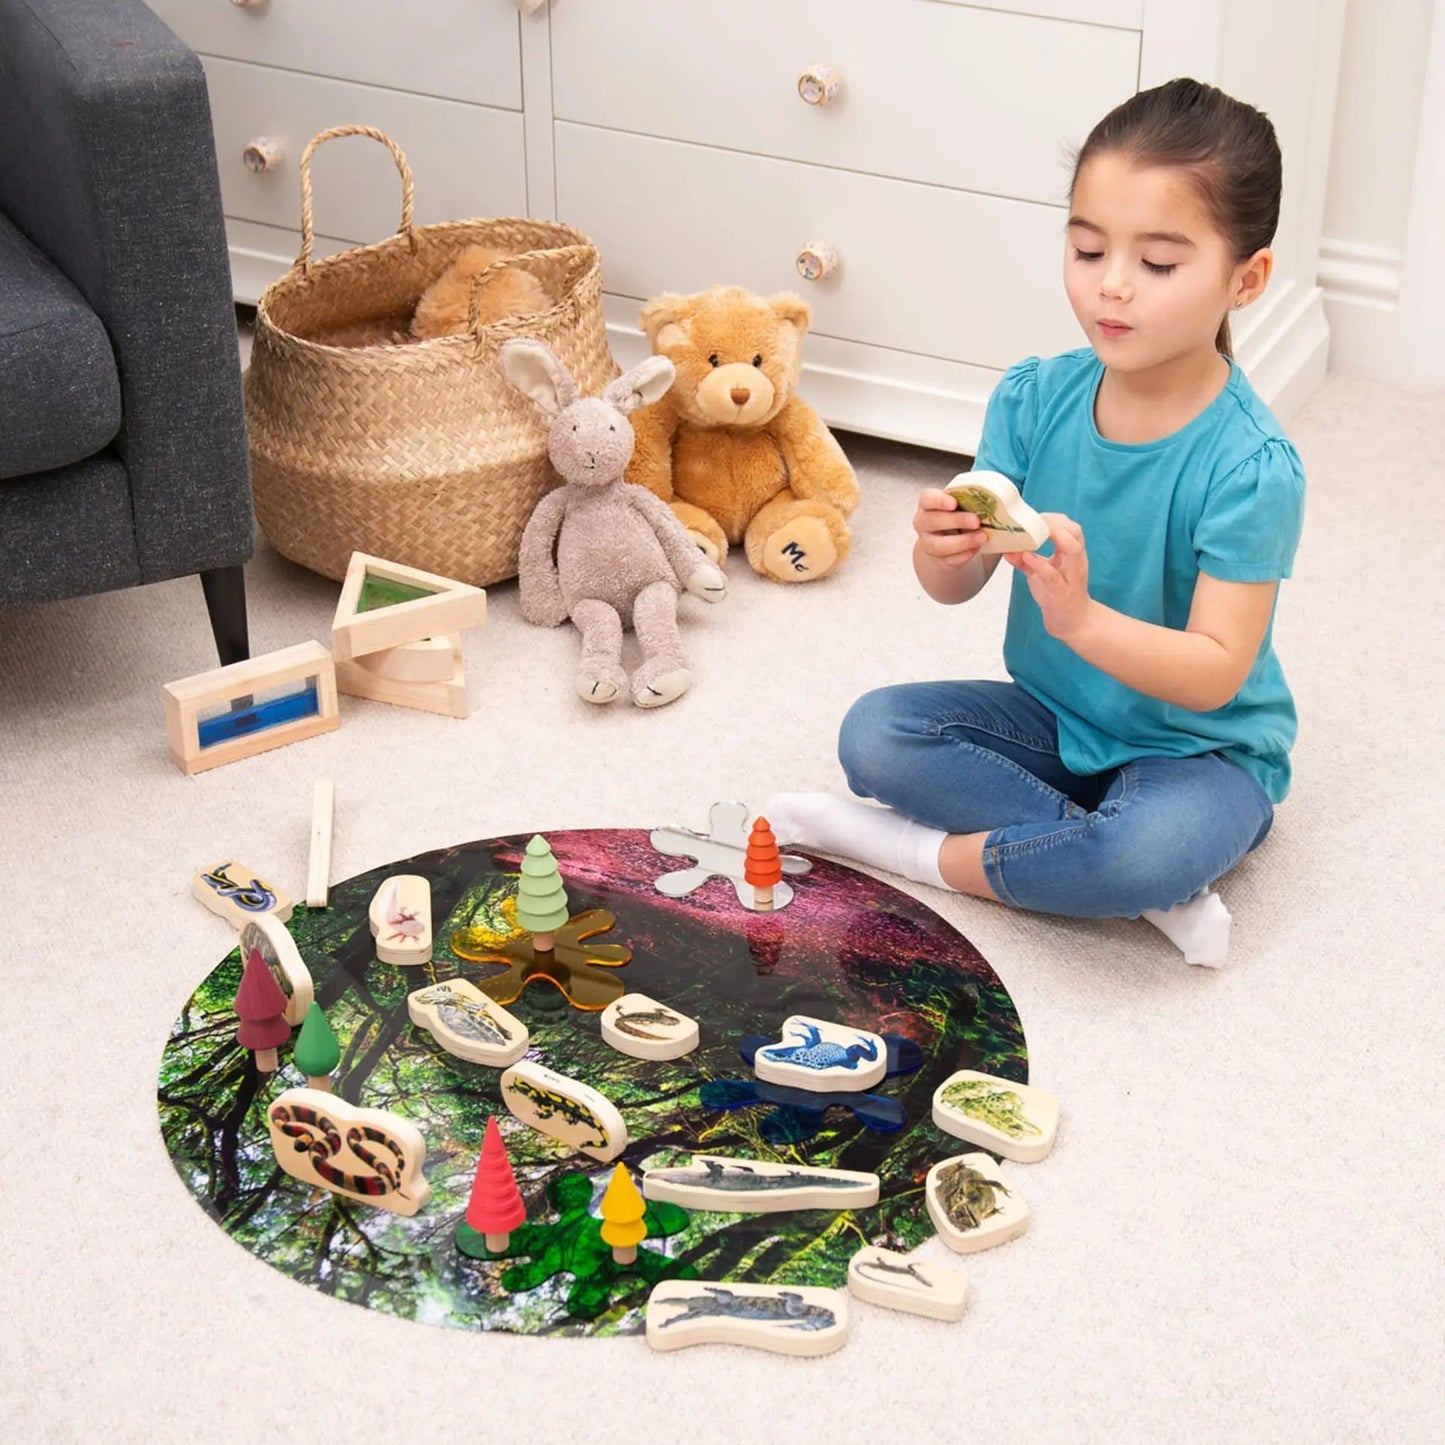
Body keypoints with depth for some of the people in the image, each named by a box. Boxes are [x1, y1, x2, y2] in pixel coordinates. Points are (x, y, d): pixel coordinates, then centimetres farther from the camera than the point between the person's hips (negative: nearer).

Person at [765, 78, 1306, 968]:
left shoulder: (1250, 467, -23)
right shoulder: (1034, 399, -8)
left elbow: (1215, 673, -25)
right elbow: (958, 587, -8)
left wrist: (1082, 619, -42)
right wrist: (944, 549, -33)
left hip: (1198, 749, -5)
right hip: (1054, 718, 6)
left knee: (1158, 847, -38)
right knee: (877, 733, -16)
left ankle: (925, 852, -13)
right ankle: (1118, 875, -17)